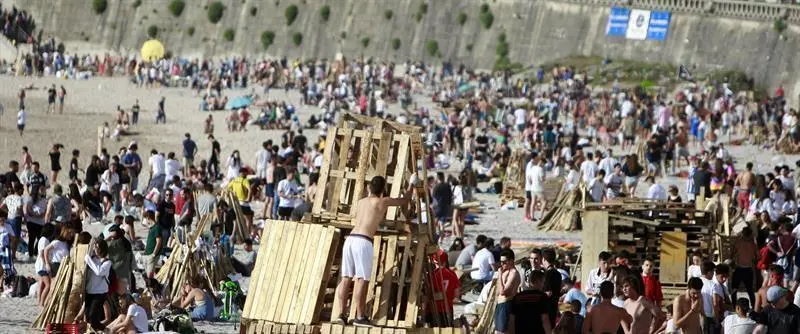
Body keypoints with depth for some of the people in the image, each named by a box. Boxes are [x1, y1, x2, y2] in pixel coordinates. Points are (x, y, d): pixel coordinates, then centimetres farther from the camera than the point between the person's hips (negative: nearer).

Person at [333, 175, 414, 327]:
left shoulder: (360, 202, 22)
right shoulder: (382, 202, 5)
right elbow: (404, 201, 19)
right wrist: (411, 185, 37)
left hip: (350, 239, 6)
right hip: (363, 241, -6)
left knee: (346, 278, 7)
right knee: (362, 280, -6)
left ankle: (341, 313, 4)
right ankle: (360, 317, -9)